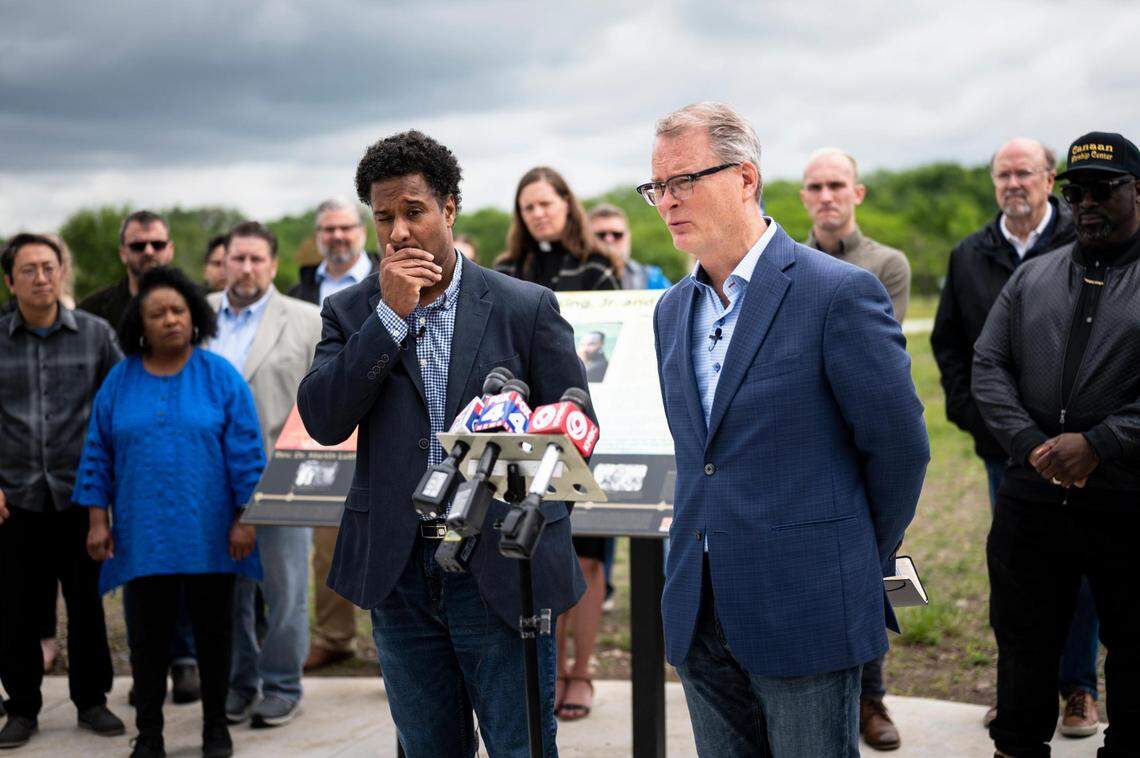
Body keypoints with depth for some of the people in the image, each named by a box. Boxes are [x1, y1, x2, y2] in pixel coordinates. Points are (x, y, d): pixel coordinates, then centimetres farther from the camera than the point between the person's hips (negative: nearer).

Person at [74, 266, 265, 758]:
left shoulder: (220, 376, -1)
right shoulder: (120, 381, 5)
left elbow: (245, 452, -3)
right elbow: (97, 453, 8)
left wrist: (245, 518, -7)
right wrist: (97, 519, 2)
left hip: (208, 534, -1)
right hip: (144, 534, 1)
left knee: (213, 630, 8)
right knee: (148, 634, 5)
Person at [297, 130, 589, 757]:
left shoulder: (526, 308, -1)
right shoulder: (351, 312, 5)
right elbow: (322, 421, -9)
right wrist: (391, 315, -13)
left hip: (501, 571, -2)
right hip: (399, 573, 3)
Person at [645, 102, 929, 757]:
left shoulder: (840, 292, -11)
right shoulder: (673, 309, 12)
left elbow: (900, 447, -7)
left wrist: (861, 564, 3)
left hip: (807, 616, -6)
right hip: (700, 618, 7)